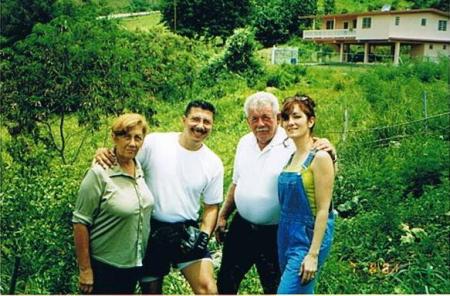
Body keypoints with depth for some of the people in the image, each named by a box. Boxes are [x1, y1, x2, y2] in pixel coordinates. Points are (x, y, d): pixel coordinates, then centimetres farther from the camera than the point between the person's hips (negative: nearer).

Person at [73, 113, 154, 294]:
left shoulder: (140, 170, 2)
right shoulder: (100, 174, -17)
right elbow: (80, 222, -16)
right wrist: (85, 269, -16)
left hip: (134, 264, 6)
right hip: (104, 267, -6)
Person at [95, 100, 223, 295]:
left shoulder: (214, 164, -1)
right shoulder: (154, 143, -9)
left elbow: (211, 206, 7)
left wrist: (204, 234, -9)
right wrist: (104, 154, -25)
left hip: (186, 232, 1)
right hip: (151, 230, 0)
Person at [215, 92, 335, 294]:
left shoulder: (293, 146, -16)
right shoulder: (244, 143, 4)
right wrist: (223, 216, 16)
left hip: (274, 233, -5)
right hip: (241, 227, 6)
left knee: (274, 289, 11)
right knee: (226, 282, 18)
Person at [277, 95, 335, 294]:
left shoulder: (320, 157, -13)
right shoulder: (291, 158, 10)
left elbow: (323, 210, -15)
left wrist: (313, 254, -18)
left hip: (308, 239, -8)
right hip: (286, 236, 8)